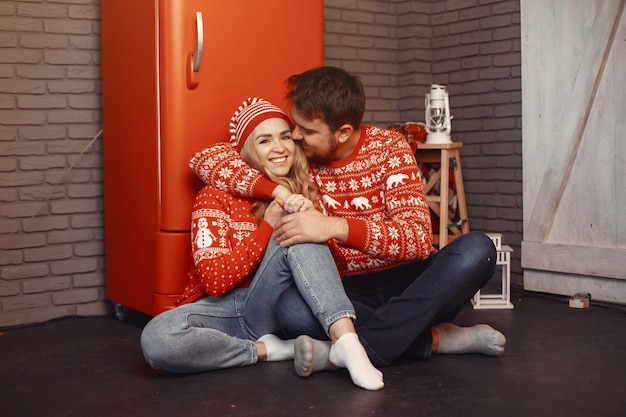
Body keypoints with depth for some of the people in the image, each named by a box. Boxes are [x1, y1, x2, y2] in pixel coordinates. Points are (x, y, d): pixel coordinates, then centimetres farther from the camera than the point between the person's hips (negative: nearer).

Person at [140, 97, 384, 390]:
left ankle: (346, 342, -37)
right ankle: (272, 350, -19)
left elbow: (332, 266, -5)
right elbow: (214, 280, -17)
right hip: (220, 310, -1)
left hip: (270, 311, 2)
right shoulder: (217, 195, -7)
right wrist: (270, 224, -20)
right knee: (157, 339, -35)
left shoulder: (302, 194, 4)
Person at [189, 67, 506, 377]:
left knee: (476, 249, -30)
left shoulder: (388, 148, -8)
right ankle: (437, 338, -24)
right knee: (291, 310, -33)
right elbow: (206, 159, -8)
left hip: (409, 284, 0)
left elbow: (419, 237, -21)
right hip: (349, 292, 0)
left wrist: (335, 227, -36)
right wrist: (277, 190, -23)